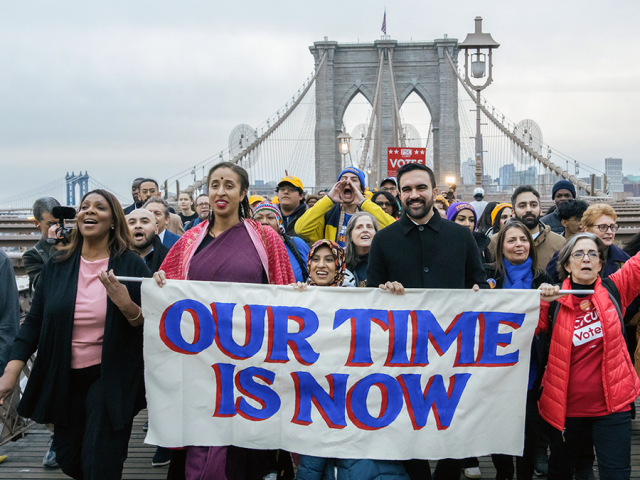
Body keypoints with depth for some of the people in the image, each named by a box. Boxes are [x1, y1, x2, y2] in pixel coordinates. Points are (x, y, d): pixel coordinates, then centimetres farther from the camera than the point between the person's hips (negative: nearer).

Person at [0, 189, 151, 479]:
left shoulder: (131, 265, -5)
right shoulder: (57, 265, 3)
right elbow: (34, 321, 5)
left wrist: (127, 306, -24)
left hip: (110, 377, -3)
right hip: (64, 378, 4)